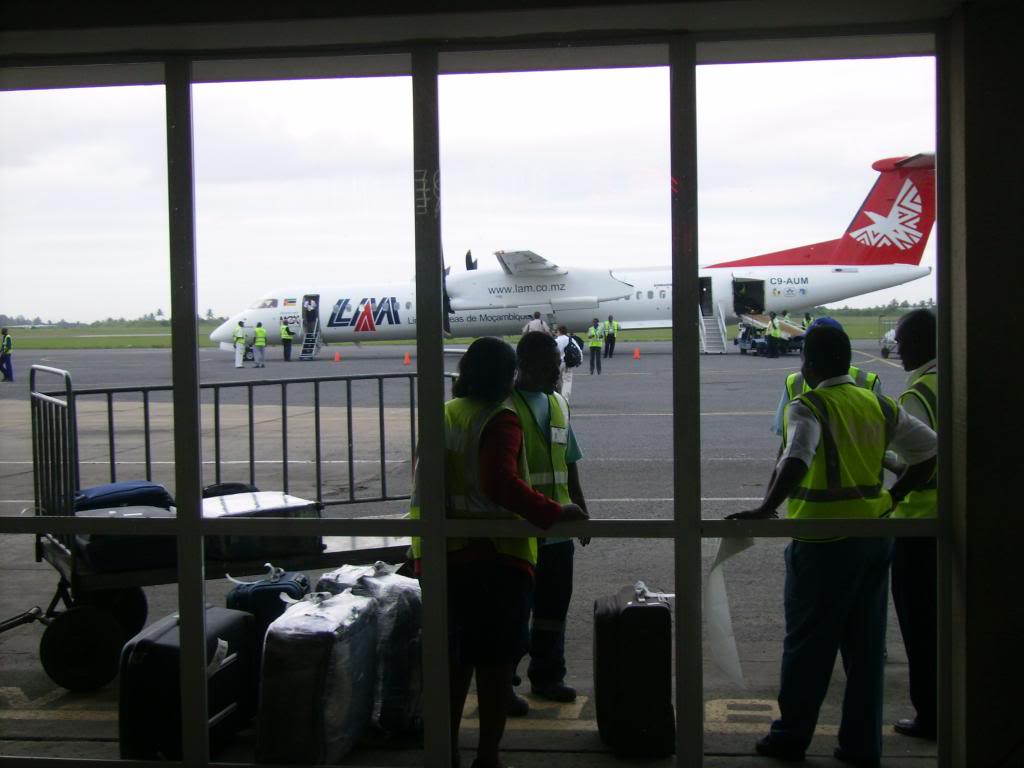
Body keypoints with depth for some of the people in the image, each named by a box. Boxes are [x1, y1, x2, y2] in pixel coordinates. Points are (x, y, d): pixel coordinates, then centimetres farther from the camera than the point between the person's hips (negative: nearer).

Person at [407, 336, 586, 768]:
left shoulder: (443, 417, 10)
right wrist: (554, 512, -25)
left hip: (445, 554, 7)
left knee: (454, 657, 17)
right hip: (496, 557, -7)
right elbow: (501, 483, -27)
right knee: (496, 662, 6)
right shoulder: (499, 420, -13)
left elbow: (421, 478, 17)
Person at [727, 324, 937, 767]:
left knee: (808, 643, 7)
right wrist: (892, 497, 13)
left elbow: (796, 460, -30)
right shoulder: (879, 405, 8)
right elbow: (928, 450, 11)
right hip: (875, 535, 6)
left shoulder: (809, 407, -12)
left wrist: (765, 511, -36)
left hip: (824, 539, -6)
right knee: (866, 644, 13)